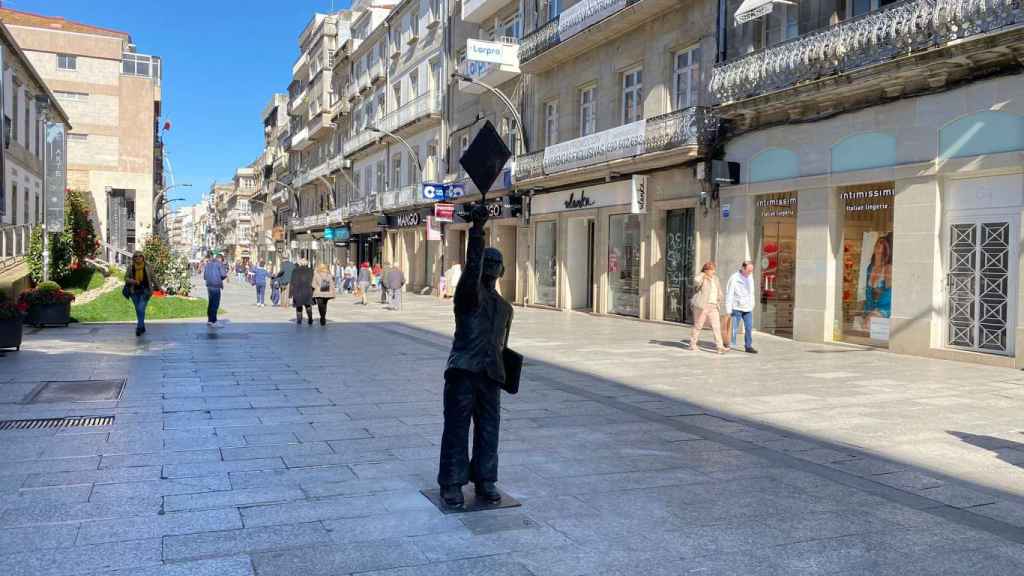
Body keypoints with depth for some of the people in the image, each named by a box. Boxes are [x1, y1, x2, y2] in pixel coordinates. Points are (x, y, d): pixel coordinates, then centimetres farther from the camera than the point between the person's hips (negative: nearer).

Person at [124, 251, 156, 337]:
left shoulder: (147, 266, -4)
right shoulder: (130, 267, -1)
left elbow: (152, 277, 5)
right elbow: (126, 277, 2)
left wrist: (156, 287, 11)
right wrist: (132, 281, -18)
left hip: (145, 291, -3)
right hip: (134, 291, 3)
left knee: (141, 309, -14)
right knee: (138, 310, 11)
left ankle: (139, 328, -9)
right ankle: (142, 328, 23)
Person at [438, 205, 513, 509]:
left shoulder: (505, 307, 19)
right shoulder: (468, 292, 0)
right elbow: (472, 265, -19)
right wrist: (477, 230, -32)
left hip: (489, 375, 6)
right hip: (462, 372, -5)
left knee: (488, 430, 9)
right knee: (456, 428, 0)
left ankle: (484, 481, 21)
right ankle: (451, 484, 9)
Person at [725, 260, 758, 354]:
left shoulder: (750, 276, 5)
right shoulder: (734, 278, -13)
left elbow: (751, 292, 15)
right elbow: (729, 295, -13)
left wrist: (752, 305, 14)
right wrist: (728, 310, -14)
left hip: (748, 308, 5)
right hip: (737, 308, -5)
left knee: (749, 328, 0)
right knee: (733, 328, 0)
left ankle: (748, 346, 7)